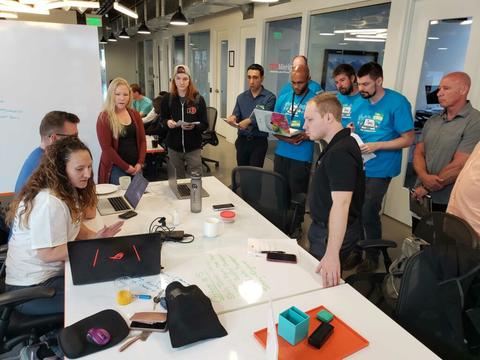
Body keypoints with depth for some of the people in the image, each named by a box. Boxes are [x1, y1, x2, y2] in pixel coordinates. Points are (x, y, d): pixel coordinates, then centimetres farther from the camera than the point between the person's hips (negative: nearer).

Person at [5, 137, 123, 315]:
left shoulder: (68, 190, 2)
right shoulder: (48, 202, -28)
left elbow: (73, 226, 7)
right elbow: (47, 254, -26)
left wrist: (95, 236, -13)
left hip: (53, 271, 8)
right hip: (32, 288, -8)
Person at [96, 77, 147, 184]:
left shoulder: (135, 114, 8)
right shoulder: (104, 118, -8)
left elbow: (142, 140, 7)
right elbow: (106, 148, -13)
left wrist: (140, 163, -5)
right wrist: (126, 167, -14)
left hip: (135, 167, 5)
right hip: (115, 169, -5)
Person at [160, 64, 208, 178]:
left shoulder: (198, 99, -5)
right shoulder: (167, 98, -1)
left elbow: (205, 124, -4)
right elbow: (161, 120, 9)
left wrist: (194, 126, -24)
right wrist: (167, 122, -14)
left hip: (193, 147, -1)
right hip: (174, 147, 2)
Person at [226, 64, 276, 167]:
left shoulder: (269, 97, -5)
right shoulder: (241, 97, 11)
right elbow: (236, 115, 2)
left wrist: (249, 121, -33)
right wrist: (233, 117, -23)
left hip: (259, 142, -4)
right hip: (242, 140, 4)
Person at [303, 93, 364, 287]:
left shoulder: (340, 153, -27)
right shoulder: (340, 144, 8)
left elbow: (341, 203, -37)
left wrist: (332, 254, -41)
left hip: (332, 233, -10)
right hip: (323, 227, 10)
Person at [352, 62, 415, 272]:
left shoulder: (397, 102, -12)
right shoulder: (360, 103, 5)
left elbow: (408, 138, -12)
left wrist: (376, 146, -21)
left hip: (378, 170, -6)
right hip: (357, 166, 6)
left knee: (369, 214, 1)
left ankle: (372, 257, 25)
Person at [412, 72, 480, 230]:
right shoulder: (432, 122, 9)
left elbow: (458, 166, -18)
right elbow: (418, 153, 6)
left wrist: (426, 188, -11)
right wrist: (424, 177, -14)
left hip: (448, 204, -6)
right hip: (420, 198, 6)